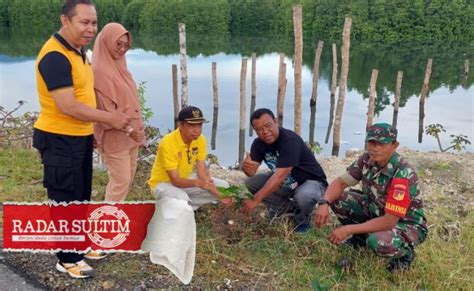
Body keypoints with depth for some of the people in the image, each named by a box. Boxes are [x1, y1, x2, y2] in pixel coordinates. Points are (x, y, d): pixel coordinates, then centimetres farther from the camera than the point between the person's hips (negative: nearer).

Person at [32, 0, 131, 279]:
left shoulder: (78, 51, 9)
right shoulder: (55, 56, -22)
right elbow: (67, 106, -27)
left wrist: (93, 128, 15)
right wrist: (110, 118, -20)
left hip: (80, 137, 9)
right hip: (59, 140, -9)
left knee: (81, 196, 21)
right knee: (65, 199, 4)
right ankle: (67, 259, 20)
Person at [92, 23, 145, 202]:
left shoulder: (119, 65, 11)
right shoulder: (99, 70, -17)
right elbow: (105, 111, -20)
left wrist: (135, 129, 16)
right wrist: (128, 129, -26)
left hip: (129, 135, 9)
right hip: (113, 137, -9)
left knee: (128, 178, 16)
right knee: (120, 181, -4)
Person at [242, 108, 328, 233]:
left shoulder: (290, 140, -31)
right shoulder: (258, 143, -8)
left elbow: (279, 176, -37)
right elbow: (252, 172, -14)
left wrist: (255, 200, -37)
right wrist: (246, 167, -39)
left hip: (311, 181, -7)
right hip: (285, 183, 7)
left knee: (303, 197, -40)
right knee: (251, 182, -9)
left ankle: (302, 221, -4)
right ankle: (288, 208, 4)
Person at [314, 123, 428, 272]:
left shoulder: (403, 174, -32)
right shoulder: (366, 159, -13)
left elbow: (389, 222, -33)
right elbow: (340, 182, -7)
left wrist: (348, 229, -34)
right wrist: (324, 203, -28)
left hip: (406, 223, -6)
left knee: (379, 242, -38)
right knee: (337, 198, -12)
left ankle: (404, 253, -2)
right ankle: (360, 238, 11)